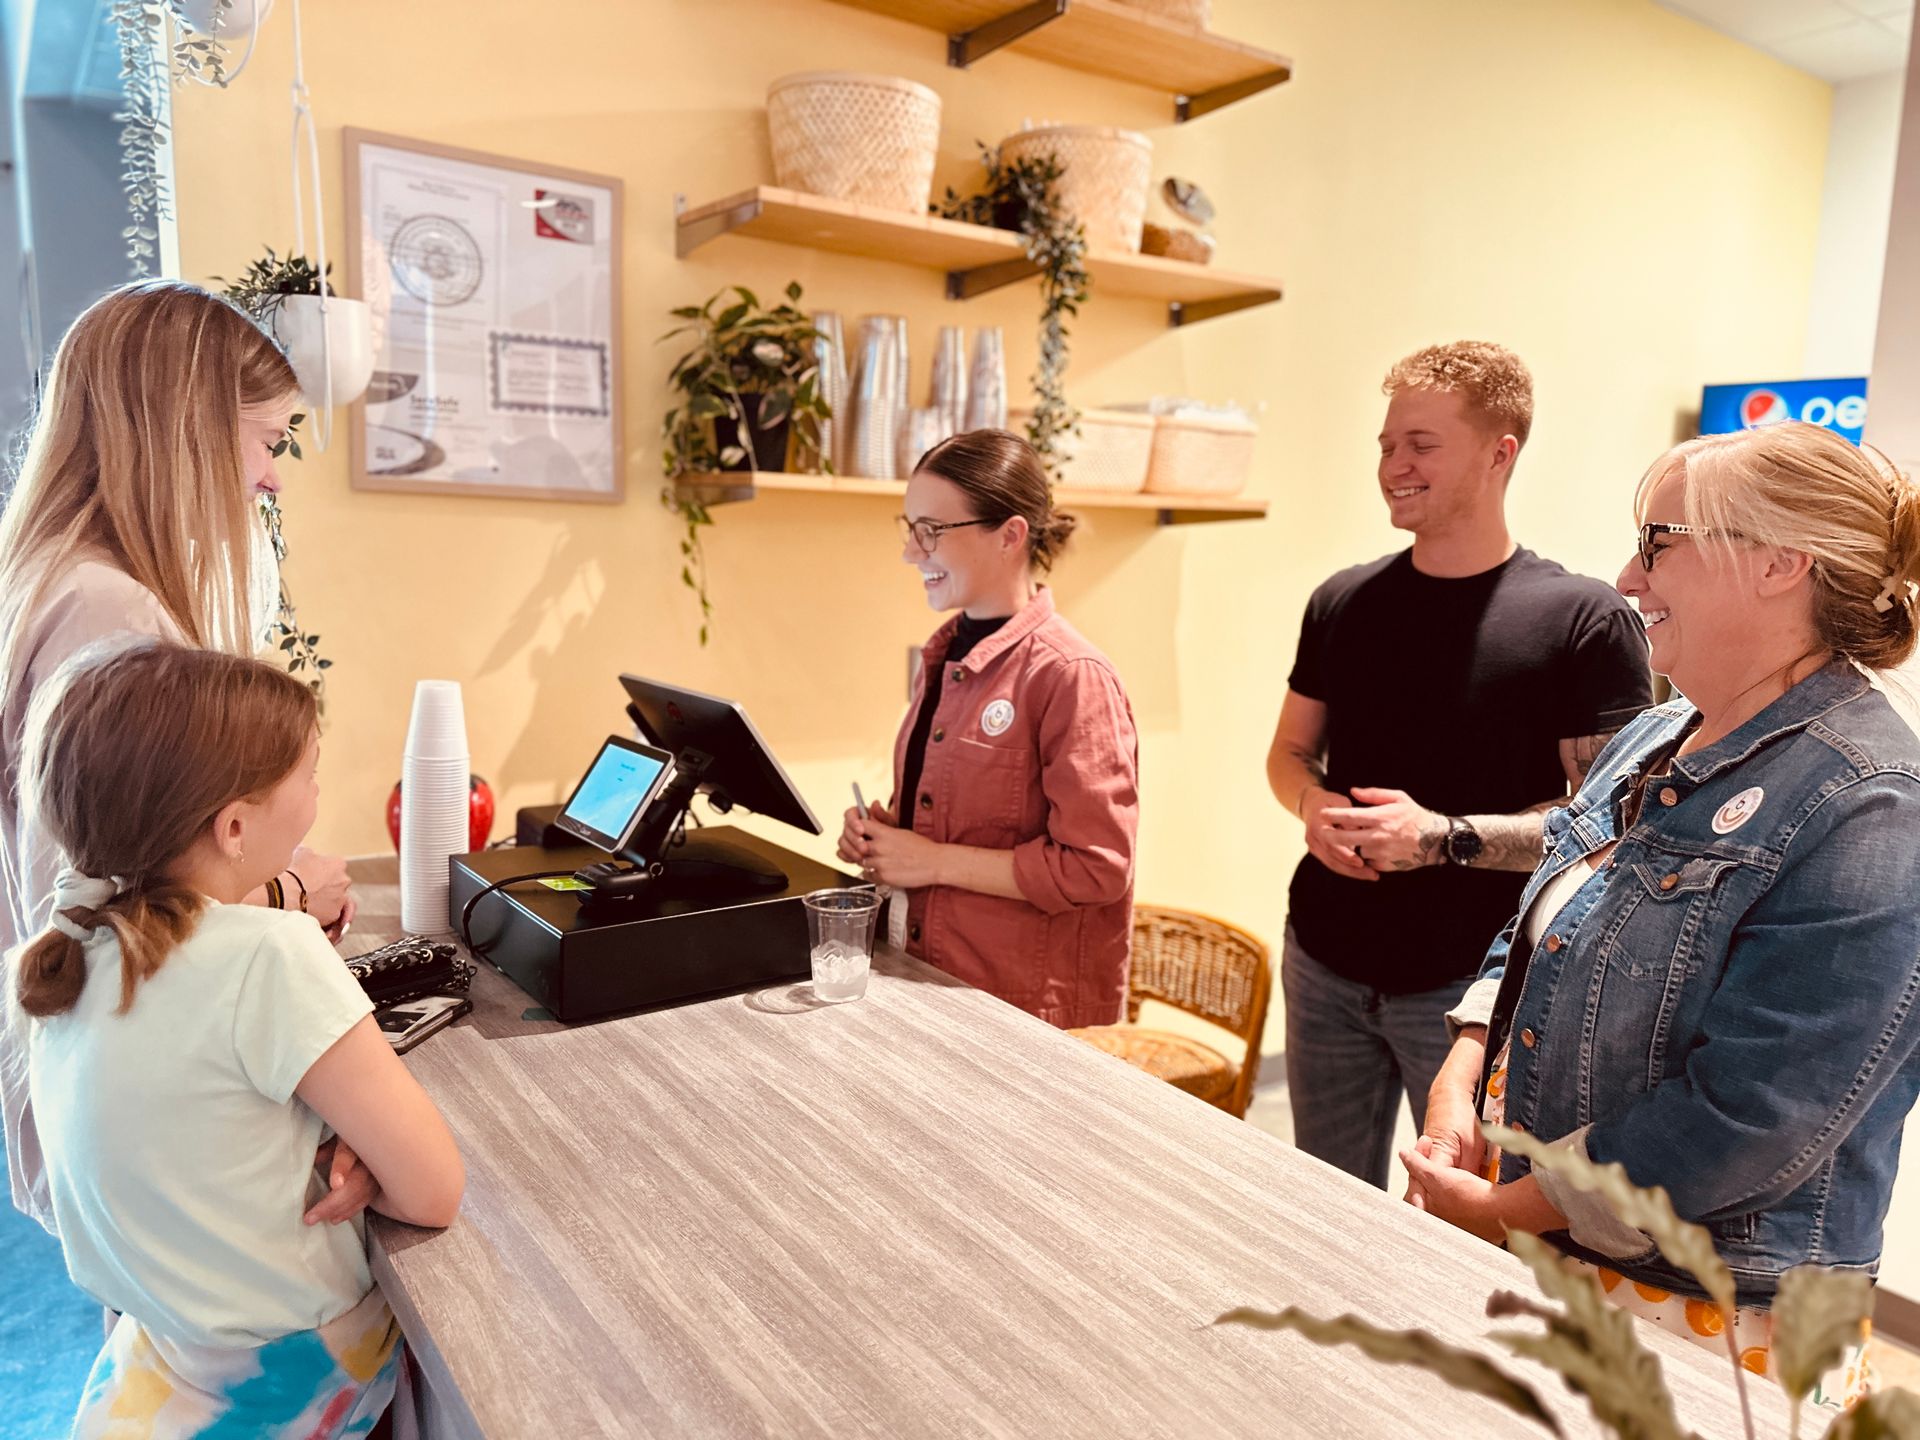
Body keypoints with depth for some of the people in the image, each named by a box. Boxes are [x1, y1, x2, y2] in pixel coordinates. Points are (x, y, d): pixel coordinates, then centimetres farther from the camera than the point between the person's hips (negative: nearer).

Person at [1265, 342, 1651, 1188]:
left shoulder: (1584, 620, -9)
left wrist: (1446, 836, -23)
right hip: (1325, 967, 4)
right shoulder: (1343, 602, 5)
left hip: (1473, 987, -4)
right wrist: (1314, 806, -9)